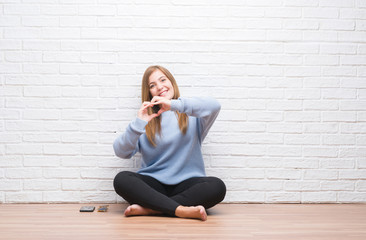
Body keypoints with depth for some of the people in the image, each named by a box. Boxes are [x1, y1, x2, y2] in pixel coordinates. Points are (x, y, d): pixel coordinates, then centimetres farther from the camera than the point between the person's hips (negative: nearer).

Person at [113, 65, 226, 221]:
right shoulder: (147, 118, 12)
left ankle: (149, 208, -27)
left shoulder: (190, 115, 9)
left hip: (186, 183, -1)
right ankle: (181, 210, -31)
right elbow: (121, 152, 1)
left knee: (217, 186, -29)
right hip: (153, 183, 1)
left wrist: (174, 104, -24)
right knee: (121, 179, -26)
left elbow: (214, 106, -15)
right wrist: (138, 124, -15)